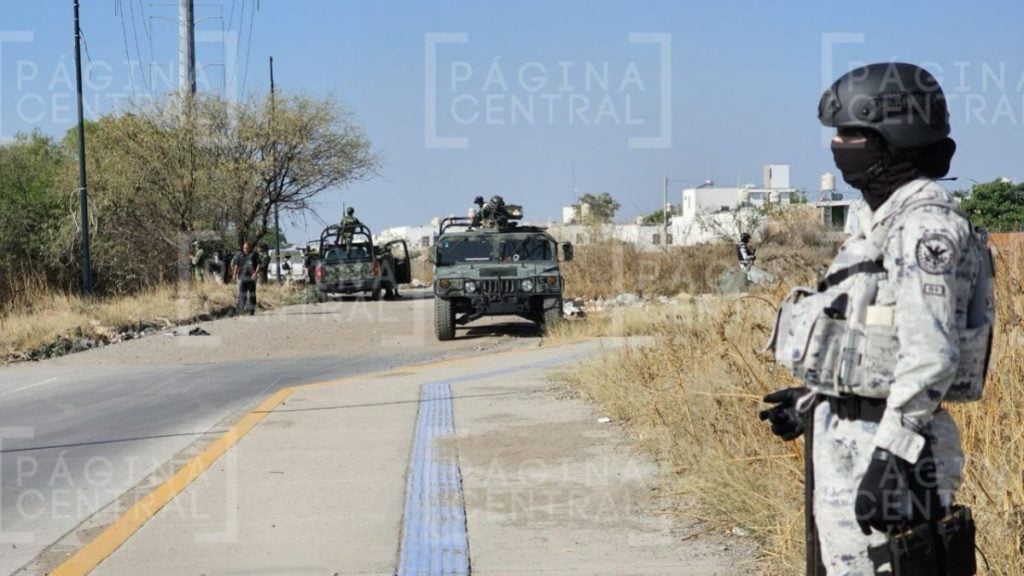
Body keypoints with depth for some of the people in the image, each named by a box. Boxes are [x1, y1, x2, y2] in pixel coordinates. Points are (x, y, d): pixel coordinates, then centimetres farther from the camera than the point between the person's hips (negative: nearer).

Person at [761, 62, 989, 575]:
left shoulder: (926, 225, -16)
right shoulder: (885, 220, 14)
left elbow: (930, 354, -23)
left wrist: (890, 457, -26)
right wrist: (814, 399, 23)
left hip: (881, 447, -10)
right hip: (845, 438, 10)